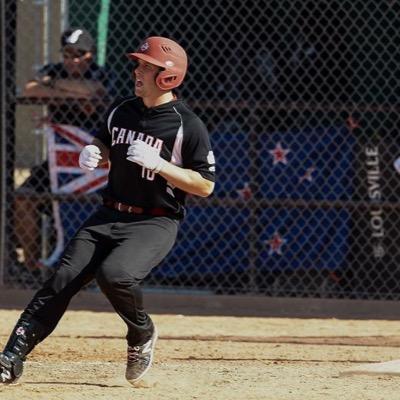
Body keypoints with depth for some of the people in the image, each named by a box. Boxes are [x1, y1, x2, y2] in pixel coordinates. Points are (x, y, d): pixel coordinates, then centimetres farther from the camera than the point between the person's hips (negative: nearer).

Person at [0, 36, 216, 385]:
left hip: (156, 222, -6)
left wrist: (159, 164, -22)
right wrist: (94, 153, 2)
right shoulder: (121, 110, 7)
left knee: (115, 274, -31)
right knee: (63, 279, -9)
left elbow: (205, 186, -11)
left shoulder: (188, 126, -11)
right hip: (109, 215, 6)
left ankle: (142, 334, 0)